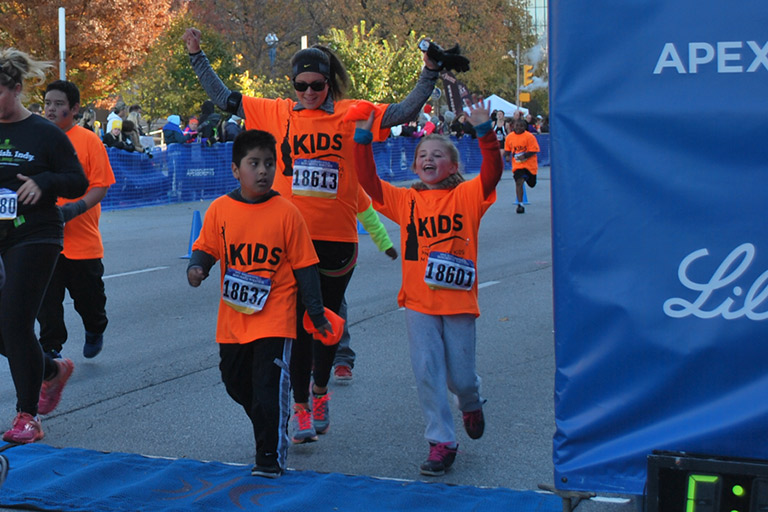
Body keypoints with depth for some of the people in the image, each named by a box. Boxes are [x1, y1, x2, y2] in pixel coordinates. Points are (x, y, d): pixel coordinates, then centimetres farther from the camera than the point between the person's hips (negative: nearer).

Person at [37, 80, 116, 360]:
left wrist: (76, 208, -22)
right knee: (47, 297, 1)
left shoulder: (88, 140, -5)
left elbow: (100, 186, -7)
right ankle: (51, 350, 12)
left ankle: (95, 331, 41)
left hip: (82, 236, -2)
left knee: (88, 294, 12)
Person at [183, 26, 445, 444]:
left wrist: (430, 72, -6)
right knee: (299, 321, 1)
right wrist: (197, 57, 6)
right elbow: (225, 99, 9)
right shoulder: (276, 113, 3)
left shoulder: (350, 114, 1)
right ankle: (301, 408, 10)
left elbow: (404, 112, 0)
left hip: (337, 236, 0)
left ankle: (320, 390, 37)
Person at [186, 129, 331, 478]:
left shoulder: (286, 213, -8)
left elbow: (304, 265, -3)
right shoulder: (220, 209, -2)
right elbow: (206, 247, 9)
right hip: (233, 317, 4)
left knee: (269, 387, -7)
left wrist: (317, 314, -2)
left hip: (275, 316, -4)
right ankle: (270, 432, 40)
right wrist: (196, 267, -15)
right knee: (235, 382, 16)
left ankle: (271, 456, 4)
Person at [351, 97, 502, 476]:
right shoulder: (405, 200, 6)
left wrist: (483, 130, -26)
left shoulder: (467, 196, 0)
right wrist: (363, 137, -11)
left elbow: (492, 172, -16)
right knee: (426, 372, -2)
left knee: (460, 376, 6)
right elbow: (369, 182, -2)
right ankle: (441, 441, 9)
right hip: (418, 301, 2)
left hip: (458, 299, -2)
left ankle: (471, 403, 41)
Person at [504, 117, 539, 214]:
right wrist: (507, 156, -8)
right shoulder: (509, 137, -1)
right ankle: (520, 204, -13)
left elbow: (534, 151, -14)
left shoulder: (529, 136, -13)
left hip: (529, 163, -1)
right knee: (519, 182, -17)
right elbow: (507, 149, 13)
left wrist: (524, 156, -29)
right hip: (517, 165, 1)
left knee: (531, 183, 14)